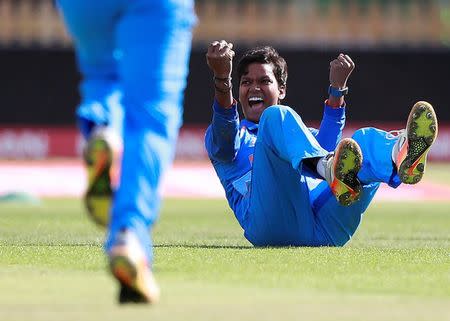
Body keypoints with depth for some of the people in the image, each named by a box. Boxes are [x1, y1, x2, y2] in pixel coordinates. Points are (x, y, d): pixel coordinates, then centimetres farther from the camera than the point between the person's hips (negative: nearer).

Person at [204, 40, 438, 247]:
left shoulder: (304, 134, 39)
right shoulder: (235, 137, 31)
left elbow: (327, 147, 11)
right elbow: (224, 144, 1)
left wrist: (337, 89, -3)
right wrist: (222, 80, -16)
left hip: (325, 229, 3)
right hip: (273, 224, -3)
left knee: (368, 138, -13)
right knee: (275, 117, -19)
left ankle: (401, 154, -54)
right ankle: (333, 171, -53)